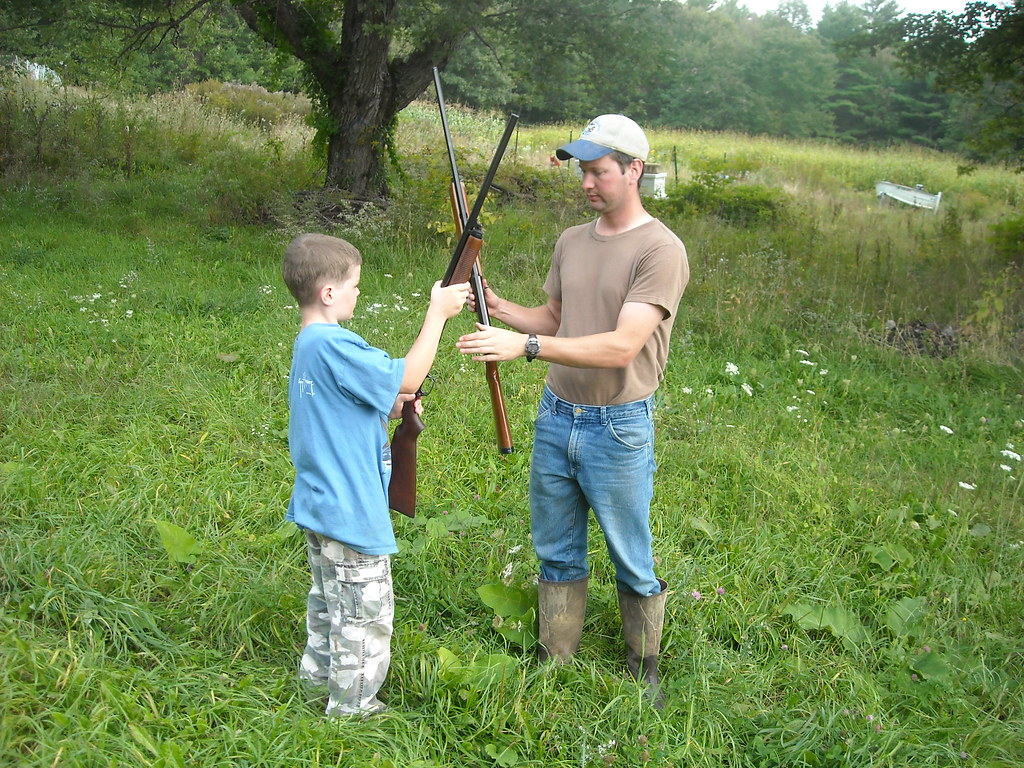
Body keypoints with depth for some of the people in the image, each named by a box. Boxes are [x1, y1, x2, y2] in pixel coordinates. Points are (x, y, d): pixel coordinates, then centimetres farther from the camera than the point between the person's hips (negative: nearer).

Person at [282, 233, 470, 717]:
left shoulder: (309, 344, 8)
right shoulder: (333, 346, -24)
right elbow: (408, 376, -25)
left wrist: (388, 408, -1)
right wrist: (437, 313, -17)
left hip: (320, 505, 11)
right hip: (351, 511, -10)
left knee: (330, 599, 27)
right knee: (365, 615, 4)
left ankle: (319, 676, 42)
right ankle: (353, 708, 16)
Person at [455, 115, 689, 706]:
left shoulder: (661, 250, -16)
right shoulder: (571, 242, 7)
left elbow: (621, 347, -26)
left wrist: (527, 345, -32)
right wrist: (498, 307, -2)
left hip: (619, 430, -6)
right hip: (555, 417, 6)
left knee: (632, 562, 11)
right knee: (557, 555, 17)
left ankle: (644, 669, 31)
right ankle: (557, 665, 33)